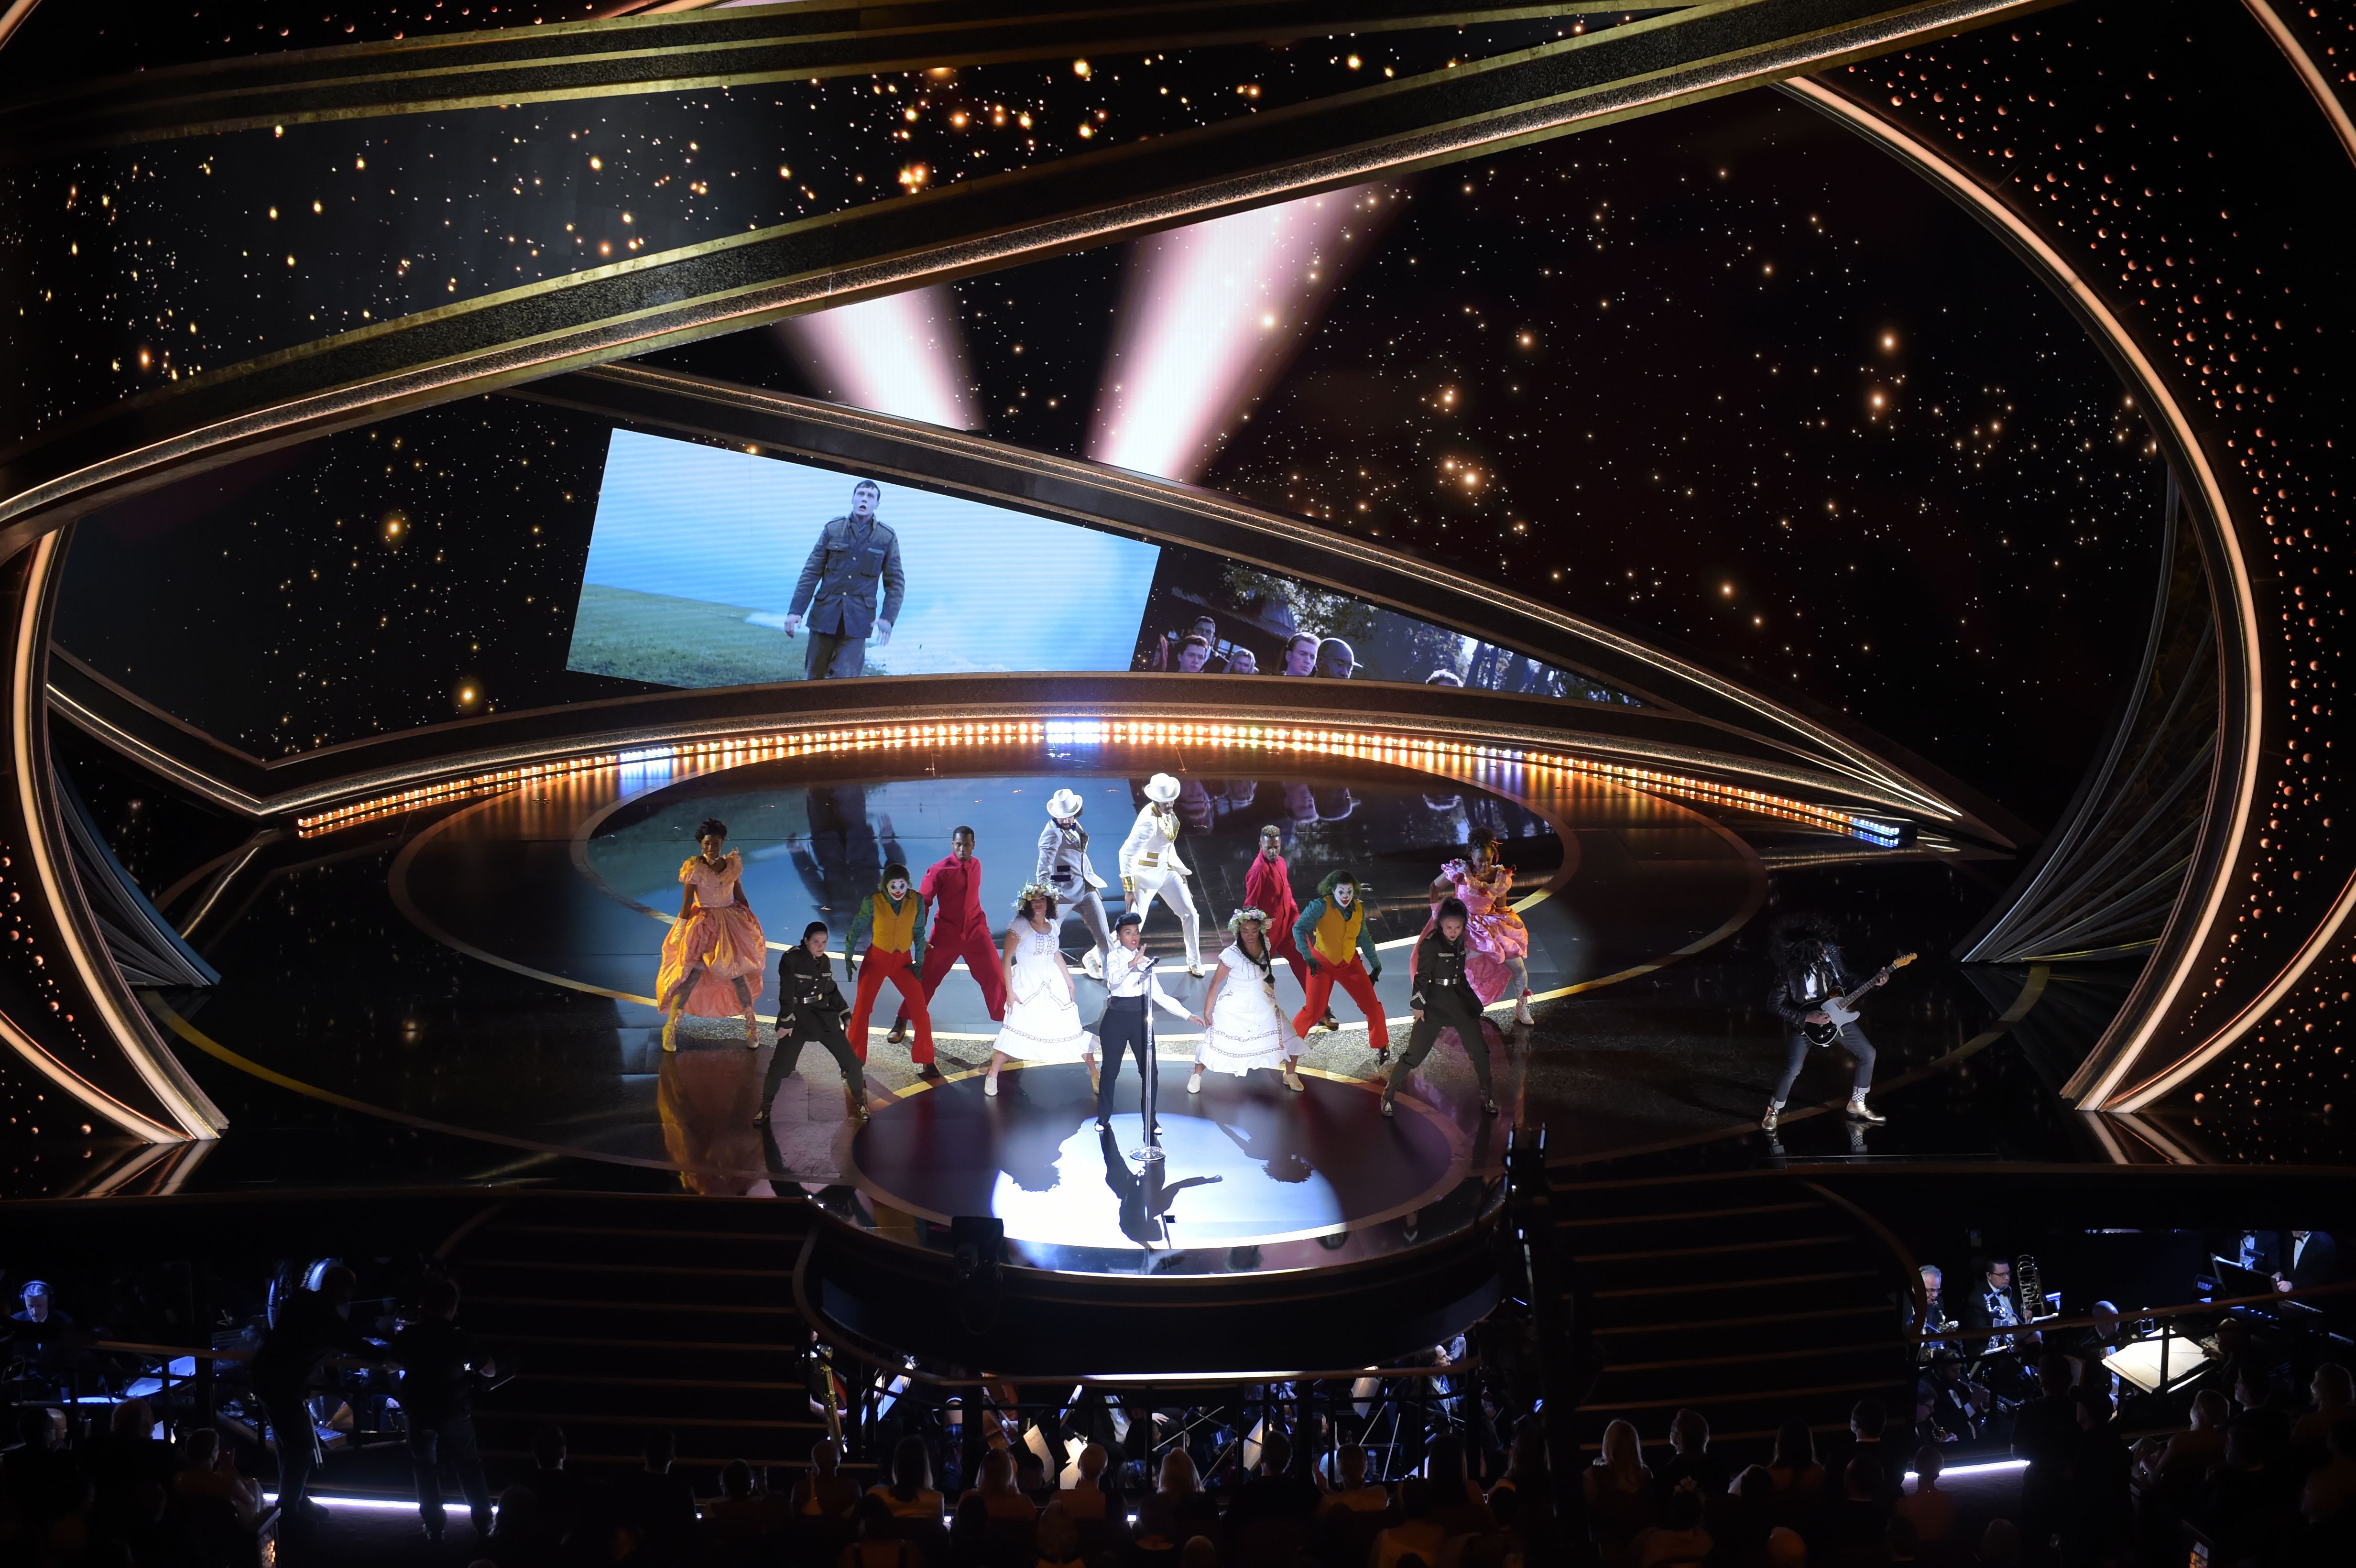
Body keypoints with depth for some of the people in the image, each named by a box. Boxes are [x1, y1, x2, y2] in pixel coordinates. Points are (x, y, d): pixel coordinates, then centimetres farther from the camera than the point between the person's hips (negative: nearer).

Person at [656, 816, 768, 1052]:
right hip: (703, 925, -3)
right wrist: (680, 933, -10)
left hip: (731, 924, 3)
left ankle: (752, 1026, 16)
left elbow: (740, 897, 11)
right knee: (694, 973, -10)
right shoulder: (694, 867, -12)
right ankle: (671, 1027, -1)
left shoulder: (733, 864, 0)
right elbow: (686, 904, -10)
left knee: (737, 973, 3)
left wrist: (751, 923, 14)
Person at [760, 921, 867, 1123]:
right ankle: (765, 1107, 13)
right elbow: (786, 993, -14)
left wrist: (845, 1014, 9)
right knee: (780, 1065, -9)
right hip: (798, 1017, -5)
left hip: (825, 1016, 5)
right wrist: (786, 1021, -16)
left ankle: (859, 1102, 21)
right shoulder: (791, 959, -13)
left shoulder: (825, 961, 6)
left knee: (852, 1062, 0)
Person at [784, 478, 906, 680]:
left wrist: (888, 618, -8)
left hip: (857, 621, -2)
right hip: (825, 615, 2)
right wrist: (796, 610, -4)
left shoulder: (887, 538, 4)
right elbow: (812, 572, 4)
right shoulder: (832, 530, 6)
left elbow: (896, 582, 6)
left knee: (844, 680, -10)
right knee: (813, 677, 7)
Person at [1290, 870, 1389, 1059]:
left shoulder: (1359, 909, -3)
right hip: (1322, 964, -4)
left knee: (1372, 1005, 2)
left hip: (1349, 964, 4)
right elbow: (1299, 929, -25)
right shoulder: (1322, 906, -21)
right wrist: (1307, 957, -32)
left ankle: (1382, 1046, 23)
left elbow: (1364, 938, 11)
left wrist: (1376, 964, 15)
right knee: (1314, 1010, -7)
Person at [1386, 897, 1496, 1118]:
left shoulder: (1459, 941, 3)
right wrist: (1419, 1005, -13)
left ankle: (1486, 1095, 22)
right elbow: (1422, 975, -14)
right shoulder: (1431, 943, -17)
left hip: (1460, 998, 6)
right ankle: (1389, 1092, 11)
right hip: (1435, 1000, -6)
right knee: (1416, 1051, -4)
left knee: (1479, 1048, 6)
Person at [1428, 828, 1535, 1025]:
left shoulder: (1501, 877, -7)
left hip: (1491, 926, 3)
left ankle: (1522, 1011, 18)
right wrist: (1436, 912, -1)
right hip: (1462, 926, -3)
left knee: (1520, 969, -1)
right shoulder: (1460, 872, -17)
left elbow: (1502, 909, 6)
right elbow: (1435, 886, 0)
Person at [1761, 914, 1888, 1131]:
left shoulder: (1830, 951, -16)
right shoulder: (1788, 969, -28)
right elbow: (1775, 1004, -18)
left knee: (1868, 1054, 6)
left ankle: (1857, 1105, 25)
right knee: (1792, 1070, -15)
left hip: (1835, 1015, 5)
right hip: (1804, 1022, -5)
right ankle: (1774, 1111, 12)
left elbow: (1846, 980, 1)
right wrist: (1807, 1018, -24)